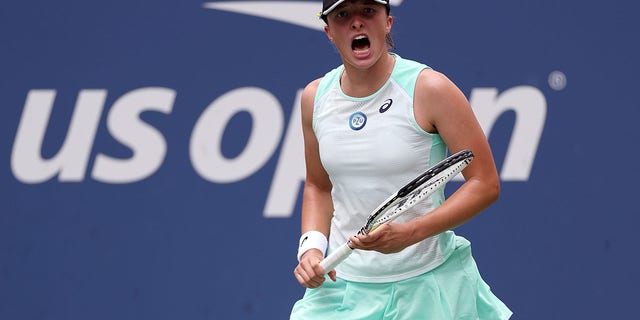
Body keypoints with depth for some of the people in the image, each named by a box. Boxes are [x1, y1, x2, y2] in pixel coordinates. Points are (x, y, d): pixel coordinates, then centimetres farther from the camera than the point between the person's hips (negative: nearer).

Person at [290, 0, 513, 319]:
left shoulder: (429, 88, -13)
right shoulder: (315, 97, 2)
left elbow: (485, 184, -12)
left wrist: (410, 233, -22)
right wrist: (312, 245, -3)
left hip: (425, 283, -4)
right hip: (342, 284, 4)